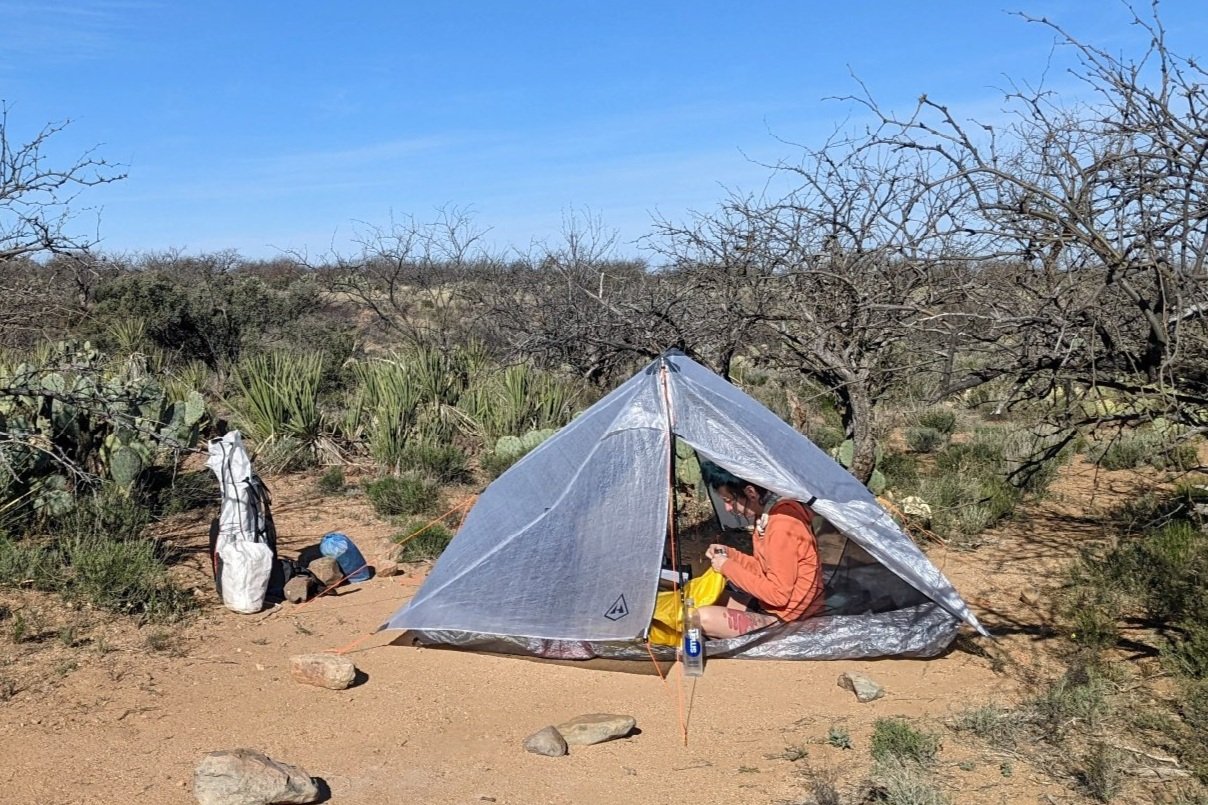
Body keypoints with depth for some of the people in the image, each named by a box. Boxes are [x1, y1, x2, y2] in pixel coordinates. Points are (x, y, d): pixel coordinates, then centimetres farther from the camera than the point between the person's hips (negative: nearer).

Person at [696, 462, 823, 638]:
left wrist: (729, 567, -18)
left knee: (703, 619, -21)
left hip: (786, 619, -10)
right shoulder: (766, 515, 2)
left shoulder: (781, 527, -28)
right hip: (773, 605, 10)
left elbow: (778, 595, -26)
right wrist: (729, 554, 1)